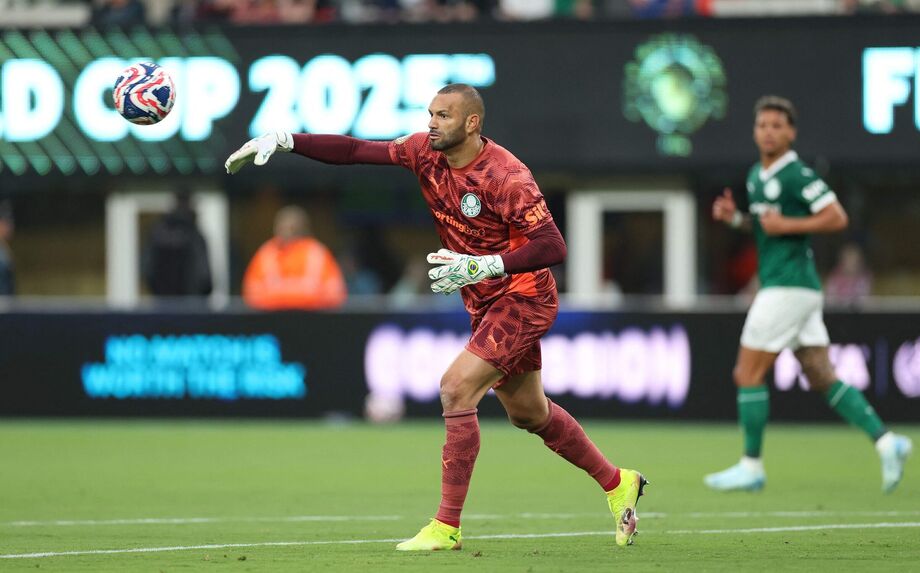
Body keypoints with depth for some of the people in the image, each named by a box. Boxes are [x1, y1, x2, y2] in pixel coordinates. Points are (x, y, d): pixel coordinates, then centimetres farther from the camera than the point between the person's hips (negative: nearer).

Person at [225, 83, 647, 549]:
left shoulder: (505, 176, -25)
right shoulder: (427, 151, -4)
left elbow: (553, 247, -28)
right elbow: (355, 151, -4)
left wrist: (483, 266, -36)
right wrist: (284, 140, -14)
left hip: (523, 297, -9)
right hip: (485, 302, 9)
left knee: (456, 387, -20)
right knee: (527, 412, 17)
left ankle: (447, 526, -15)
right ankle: (618, 483, 37)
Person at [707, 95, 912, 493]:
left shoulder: (797, 175, -13)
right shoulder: (757, 176, 15)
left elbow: (837, 218, -16)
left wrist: (786, 225, -19)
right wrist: (734, 217, 10)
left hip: (789, 288, -9)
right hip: (778, 285, 9)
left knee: (749, 374, -4)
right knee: (822, 378, 6)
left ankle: (751, 467, 2)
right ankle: (885, 442, 1)